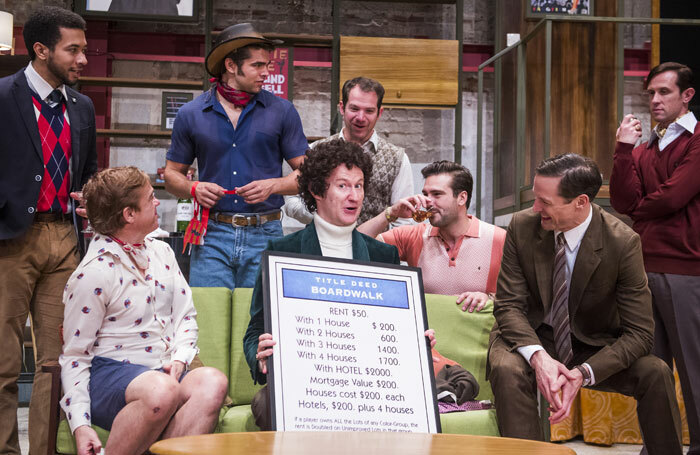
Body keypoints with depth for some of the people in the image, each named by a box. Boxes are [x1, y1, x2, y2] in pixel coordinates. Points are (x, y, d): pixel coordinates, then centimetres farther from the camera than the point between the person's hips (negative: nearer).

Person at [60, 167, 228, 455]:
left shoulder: (161, 253, 14)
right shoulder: (93, 273, -7)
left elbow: (185, 317, 17)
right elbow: (75, 356, -5)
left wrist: (179, 359, -5)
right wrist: (80, 426, -15)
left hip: (164, 371, 6)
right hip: (108, 374, -6)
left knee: (213, 382, -28)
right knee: (162, 389, -39)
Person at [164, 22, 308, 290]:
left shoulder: (282, 112, 4)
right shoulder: (191, 115, 6)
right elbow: (172, 174, 13)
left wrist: (273, 185, -12)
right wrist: (194, 189, -7)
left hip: (265, 237, 0)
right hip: (212, 237, 0)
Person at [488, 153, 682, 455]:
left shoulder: (623, 242, -18)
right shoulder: (522, 226, -12)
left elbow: (639, 333, -17)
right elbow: (509, 305, -11)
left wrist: (583, 374, -32)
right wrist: (538, 356, -31)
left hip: (593, 346, 0)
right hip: (532, 338, 0)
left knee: (655, 372, -25)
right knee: (506, 369, -33)